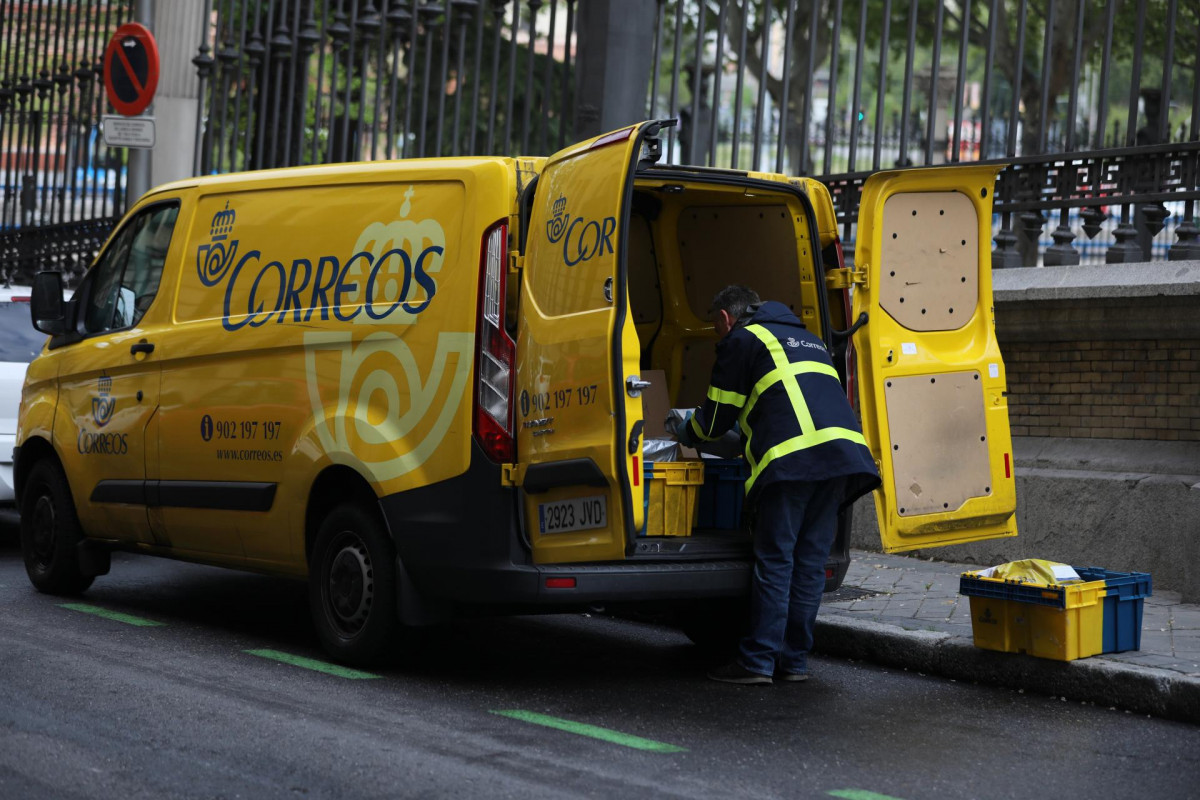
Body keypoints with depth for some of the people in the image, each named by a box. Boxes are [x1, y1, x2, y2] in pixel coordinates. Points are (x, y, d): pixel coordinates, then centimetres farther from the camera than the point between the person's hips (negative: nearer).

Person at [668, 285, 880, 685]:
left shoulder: (742, 340, 9)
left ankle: (758, 661, -3)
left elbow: (717, 417, 9)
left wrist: (686, 431, 31)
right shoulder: (805, 338, 33)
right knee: (811, 560, 9)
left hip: (792, 458, -7)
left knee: (774, 561, -4)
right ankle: (794, 660, 11)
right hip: (843, 452, 7)